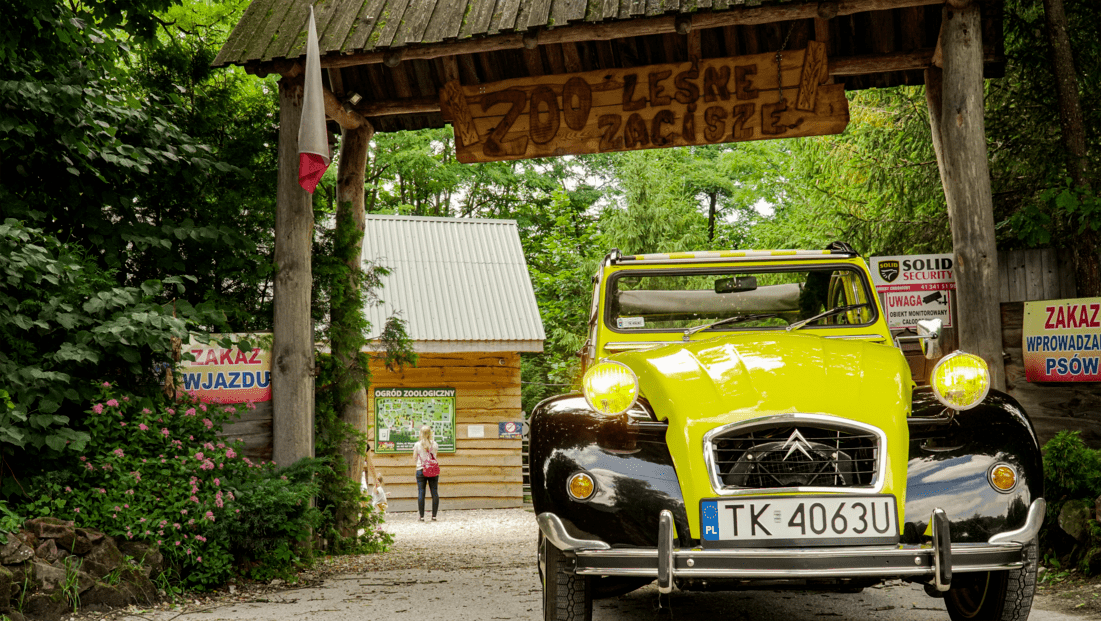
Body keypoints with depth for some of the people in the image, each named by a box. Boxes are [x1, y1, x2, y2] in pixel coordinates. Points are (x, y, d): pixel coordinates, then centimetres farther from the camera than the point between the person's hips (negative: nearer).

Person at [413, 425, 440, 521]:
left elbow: (414, 459, 4)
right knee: (435, 493, 5)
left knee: (421, 493, 1)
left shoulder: (417, 445, -5)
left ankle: (422, 516, 0)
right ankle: (434, 516, 4)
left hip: (421, 470, -1)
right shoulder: (434, 444, -1)